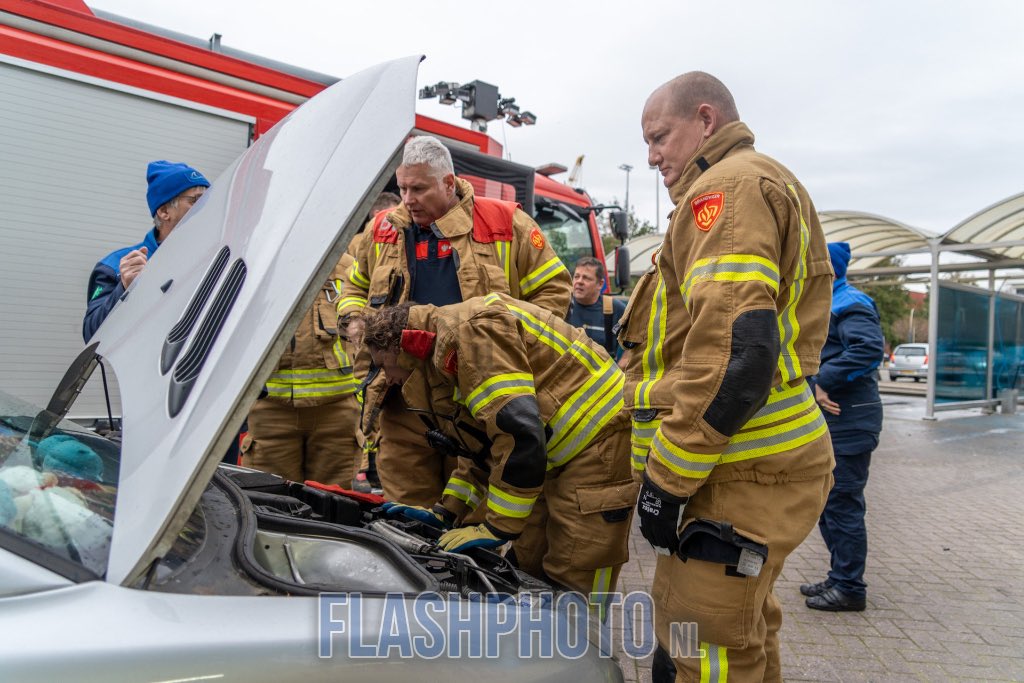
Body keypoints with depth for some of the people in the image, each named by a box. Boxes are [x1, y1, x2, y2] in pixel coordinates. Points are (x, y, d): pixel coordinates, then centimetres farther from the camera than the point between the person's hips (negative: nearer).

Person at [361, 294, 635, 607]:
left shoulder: (469, 330, -19)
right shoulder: (446, 353, 14)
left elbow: (519, 432, -27)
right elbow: (484, 447, 20)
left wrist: (497, 529, -18)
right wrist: (443, 513, 11)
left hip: (596, 443, -10)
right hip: (556, 453, 10)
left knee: (572, 585, -5)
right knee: (528, 569, 13)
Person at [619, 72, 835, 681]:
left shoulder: (730, 186, -10)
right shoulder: (764, 185, 24)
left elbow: (733, 351, -24)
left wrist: (665, 480, -18)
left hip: (742, 474, -11)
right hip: (755, 461, 11)